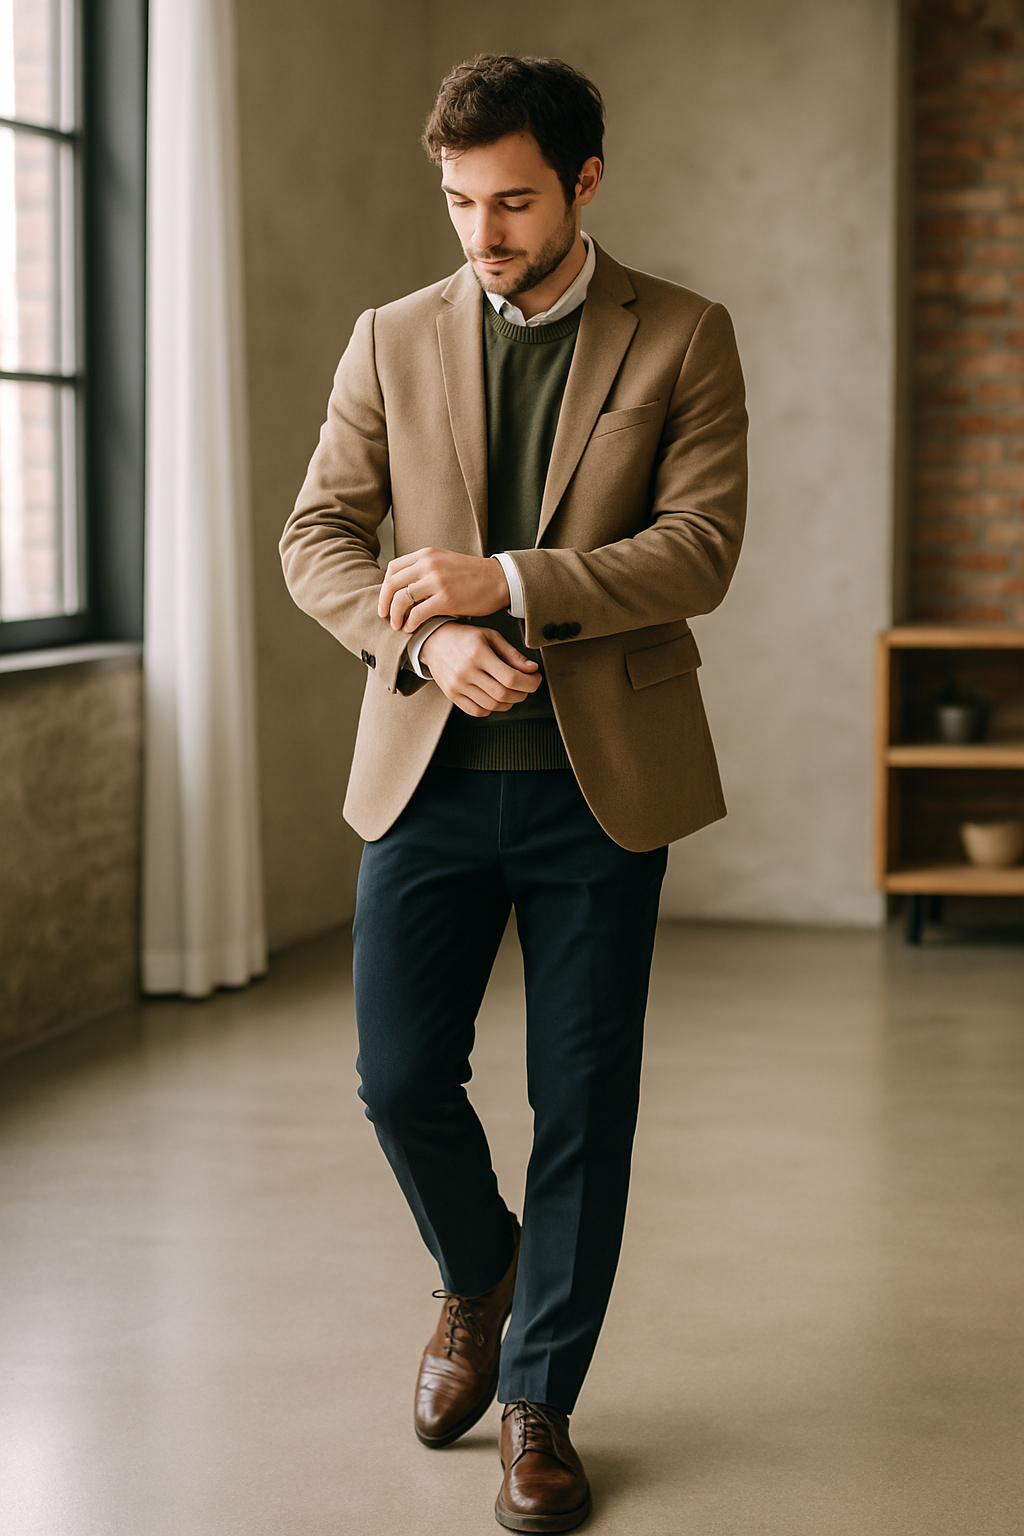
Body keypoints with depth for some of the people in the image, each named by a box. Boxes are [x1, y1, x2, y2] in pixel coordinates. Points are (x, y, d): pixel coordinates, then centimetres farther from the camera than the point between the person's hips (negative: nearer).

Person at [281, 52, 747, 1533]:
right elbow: (318, 535, 4)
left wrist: (506, 581, -18)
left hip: (601, 781, -2)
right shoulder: (394, 340, 7)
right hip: (432, 772, 2)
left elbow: (702, 548, -8)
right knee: (400, 1076, 1)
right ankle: (479, 1278, 33)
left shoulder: (683, 339, 1)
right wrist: (424, 637, -15)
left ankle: (541, 1405, 18)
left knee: (583, 1103, 3)